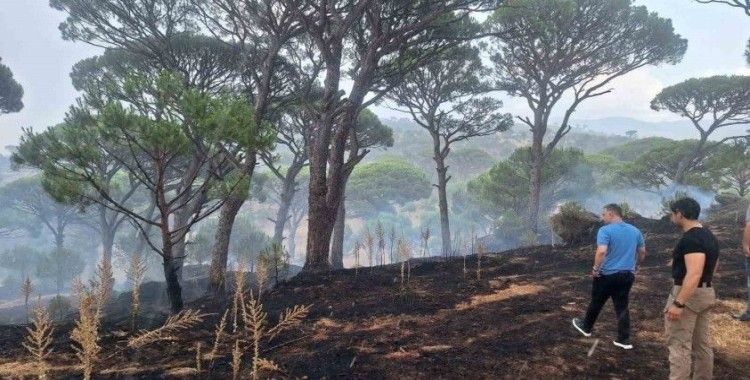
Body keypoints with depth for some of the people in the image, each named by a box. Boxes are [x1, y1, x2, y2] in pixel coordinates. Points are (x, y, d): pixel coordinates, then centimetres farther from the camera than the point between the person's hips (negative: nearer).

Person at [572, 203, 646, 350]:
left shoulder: (605, 230, -15)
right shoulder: (635, 231, 6)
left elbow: (601, 252, -27)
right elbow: (642, 252, 14)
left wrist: (595, 269, -16)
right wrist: (635, 266, 27)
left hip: (607, 275, -5)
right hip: (627, 275, 5)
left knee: (596, 303, 13)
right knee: (622, 307, 11)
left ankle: (586, 327, 32)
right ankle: (624, 340, 11)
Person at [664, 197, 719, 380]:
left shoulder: (691, 239, -22)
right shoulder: (710, 236, 11)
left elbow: (694, 274, -30)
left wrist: (678, 303, -31)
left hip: (688, 294, -10)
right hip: (707, 293, 10)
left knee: (679, 345, -4)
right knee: (702, 344, 17)